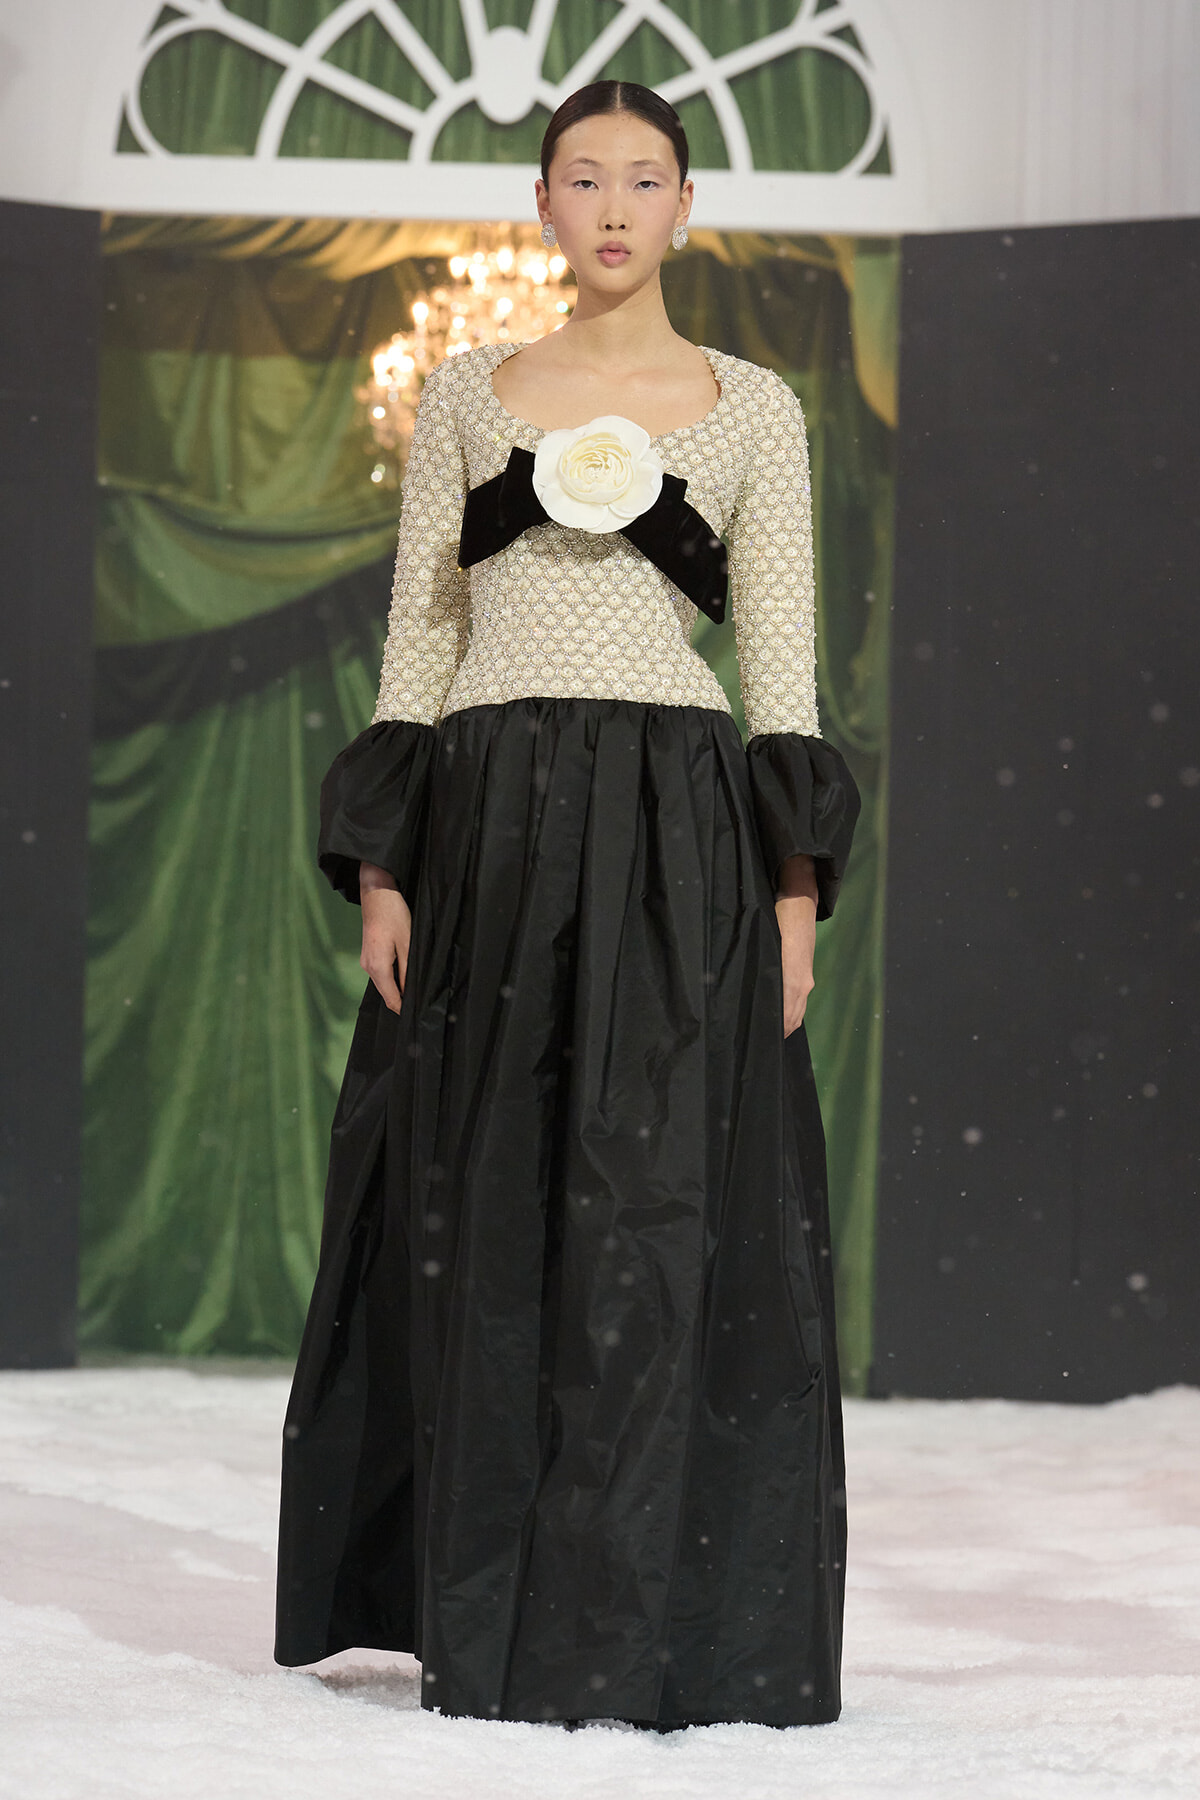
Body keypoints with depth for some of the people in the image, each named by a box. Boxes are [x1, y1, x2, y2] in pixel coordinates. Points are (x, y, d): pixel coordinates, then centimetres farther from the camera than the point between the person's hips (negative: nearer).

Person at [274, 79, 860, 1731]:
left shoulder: (754, 409, 8)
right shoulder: (469, 395, 12)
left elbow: (783, 651, 4)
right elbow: (418, 633, 10)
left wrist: (794, 879, -5)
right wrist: (382, 863, 1)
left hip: (677, 834, -1)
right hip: (492, 828, 1)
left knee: (656, 1213, -7)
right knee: (484, 1214, 2)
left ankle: (630, 1635, -2)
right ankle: (484, 1630, 10)